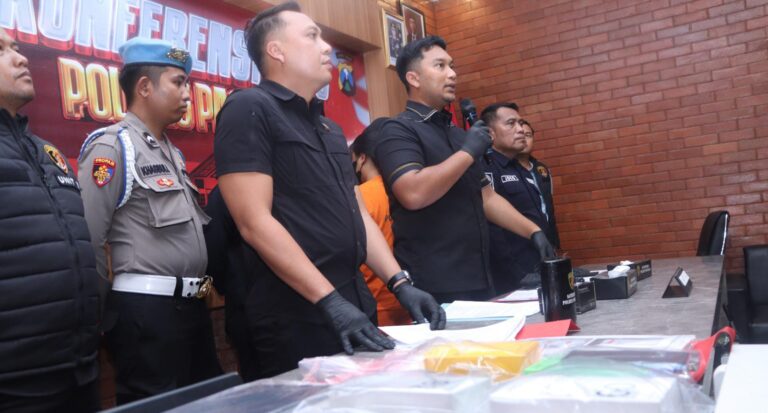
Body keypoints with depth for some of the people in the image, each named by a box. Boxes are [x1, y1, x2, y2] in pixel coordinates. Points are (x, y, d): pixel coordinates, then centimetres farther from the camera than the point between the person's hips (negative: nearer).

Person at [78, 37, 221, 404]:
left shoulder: (171, 152, 16)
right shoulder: (112, 146, -12)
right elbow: (86, 238, -17)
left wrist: (198, 282, 13)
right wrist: (111, 304, -8)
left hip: (191, 305, 9)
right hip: (146, 310, -9)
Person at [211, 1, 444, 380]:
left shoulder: (329, 127, 18)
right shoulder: (249, 110, -8)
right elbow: (255, 223, -16)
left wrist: (400, 284, 5)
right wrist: (331, 301, -20)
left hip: (356, 308, 8)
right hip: (295, 321, -8)